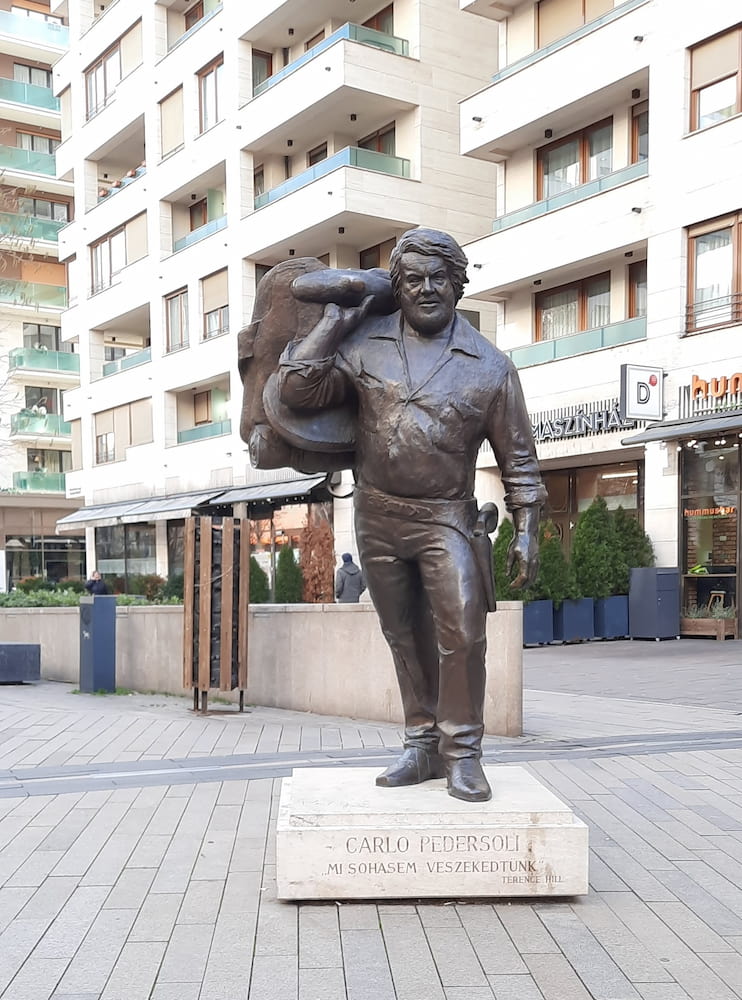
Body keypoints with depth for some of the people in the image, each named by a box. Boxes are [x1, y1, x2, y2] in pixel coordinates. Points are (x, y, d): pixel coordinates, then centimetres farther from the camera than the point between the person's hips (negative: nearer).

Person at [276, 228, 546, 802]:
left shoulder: (490, 366, -1)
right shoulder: (365, 345, 2)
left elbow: (518, 458, 2)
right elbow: (297, 390, -3)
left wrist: (527, 530, -5)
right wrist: (334, 322, -2)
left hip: (446, 518, -2)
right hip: (377, 517, 2)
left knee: (462, 631, -15)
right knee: (406, 637, 10)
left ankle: (462, 752, -1)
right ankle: (423, 746, 22)